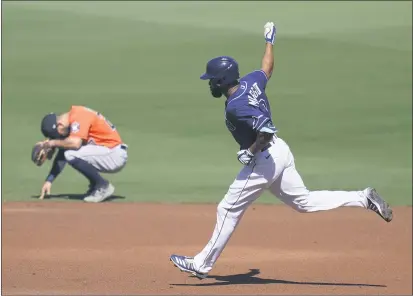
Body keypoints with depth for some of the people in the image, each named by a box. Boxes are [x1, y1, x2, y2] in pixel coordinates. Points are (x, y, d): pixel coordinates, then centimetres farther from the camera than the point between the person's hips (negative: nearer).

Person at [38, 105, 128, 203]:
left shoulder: (78, 116, -17)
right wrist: (49, 181, 8)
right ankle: (95, 185, 15)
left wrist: (54, 143, -15)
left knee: (71, 155, -24)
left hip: (116, 155, -10)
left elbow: (75, 143, -32)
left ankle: (103, 186, -9)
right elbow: (61, 156, 12)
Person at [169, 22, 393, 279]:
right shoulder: (251, 82, 1)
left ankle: (202, 265, 9)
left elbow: (266, 130, -34)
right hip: (281, 152, 9)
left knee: (229, 209, 1)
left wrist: (251, 151, -18)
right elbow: (268, 68, 24)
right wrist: (269, 42, 39)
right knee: (304, 202, 17)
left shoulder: (236, 106, -24)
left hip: (264, 159, -9)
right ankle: (364, 199, 8)